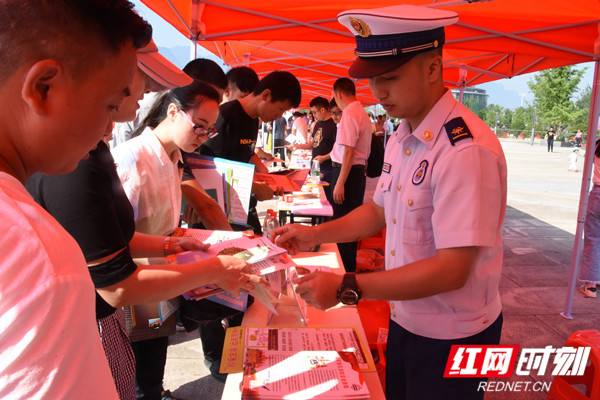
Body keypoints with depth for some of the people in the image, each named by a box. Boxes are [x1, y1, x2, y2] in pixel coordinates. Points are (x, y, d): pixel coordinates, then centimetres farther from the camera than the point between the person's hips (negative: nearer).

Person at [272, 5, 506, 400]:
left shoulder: (466, 149, -27)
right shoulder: (401, 139, 1)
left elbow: (451, 270, -29)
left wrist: (346, 288, -28)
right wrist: (315, 234, 0)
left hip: (450, 338, -7)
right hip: (404, 320, 7)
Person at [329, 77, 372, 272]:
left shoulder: (349, 113, -15)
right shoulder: (362, 113, 14)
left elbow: (348, 151, -22)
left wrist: (340, 183, -21)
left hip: (348, 171, -10)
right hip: (359, 169, 10)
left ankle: (345, 269, 4)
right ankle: (350, 266, 29)